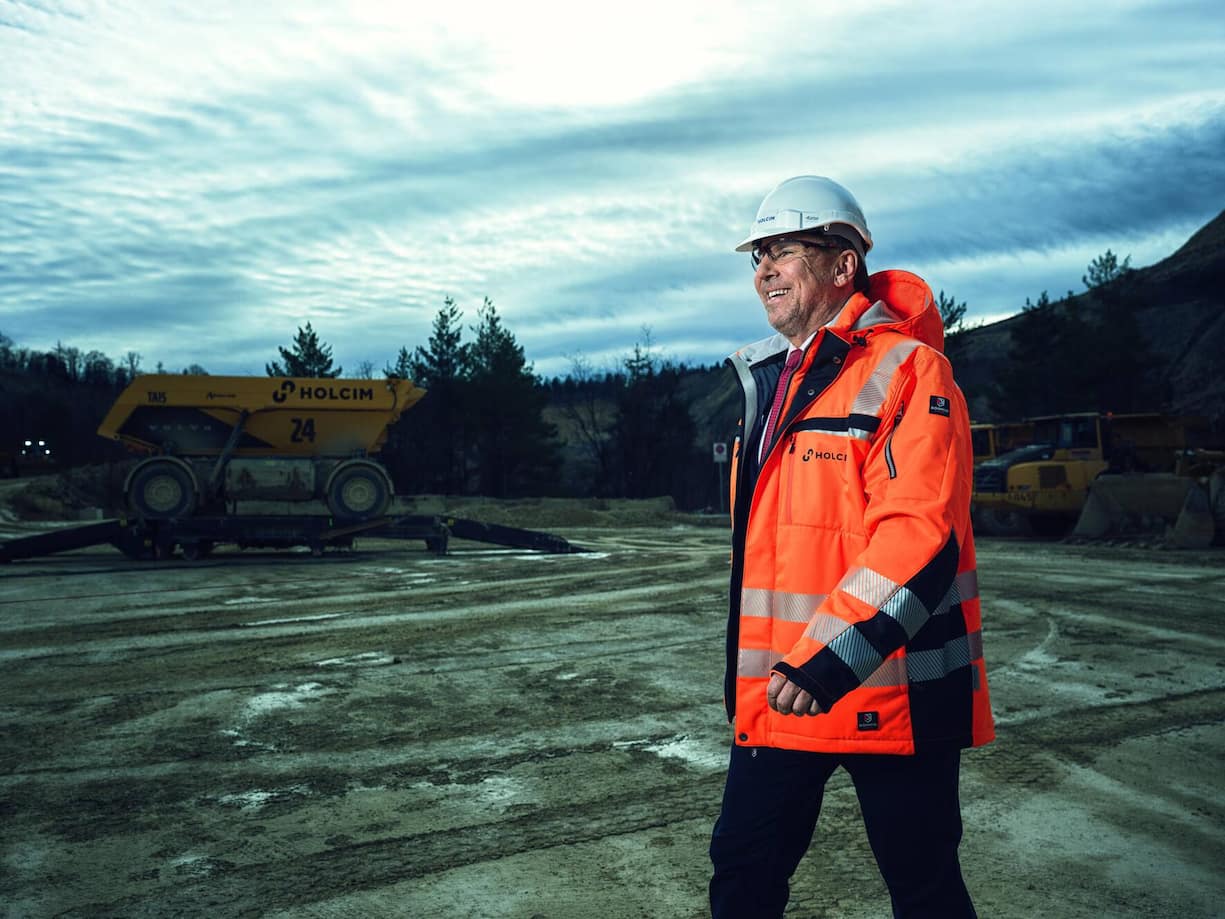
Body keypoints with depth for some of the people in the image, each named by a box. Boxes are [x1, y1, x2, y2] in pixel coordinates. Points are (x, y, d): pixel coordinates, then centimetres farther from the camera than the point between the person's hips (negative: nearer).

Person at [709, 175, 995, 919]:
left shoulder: (908, 370, -11)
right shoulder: (770, 381, 13)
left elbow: (918, 543, -22)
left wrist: (826, 661, -28)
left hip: (890, 692, -7)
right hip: (778, 691, 7)